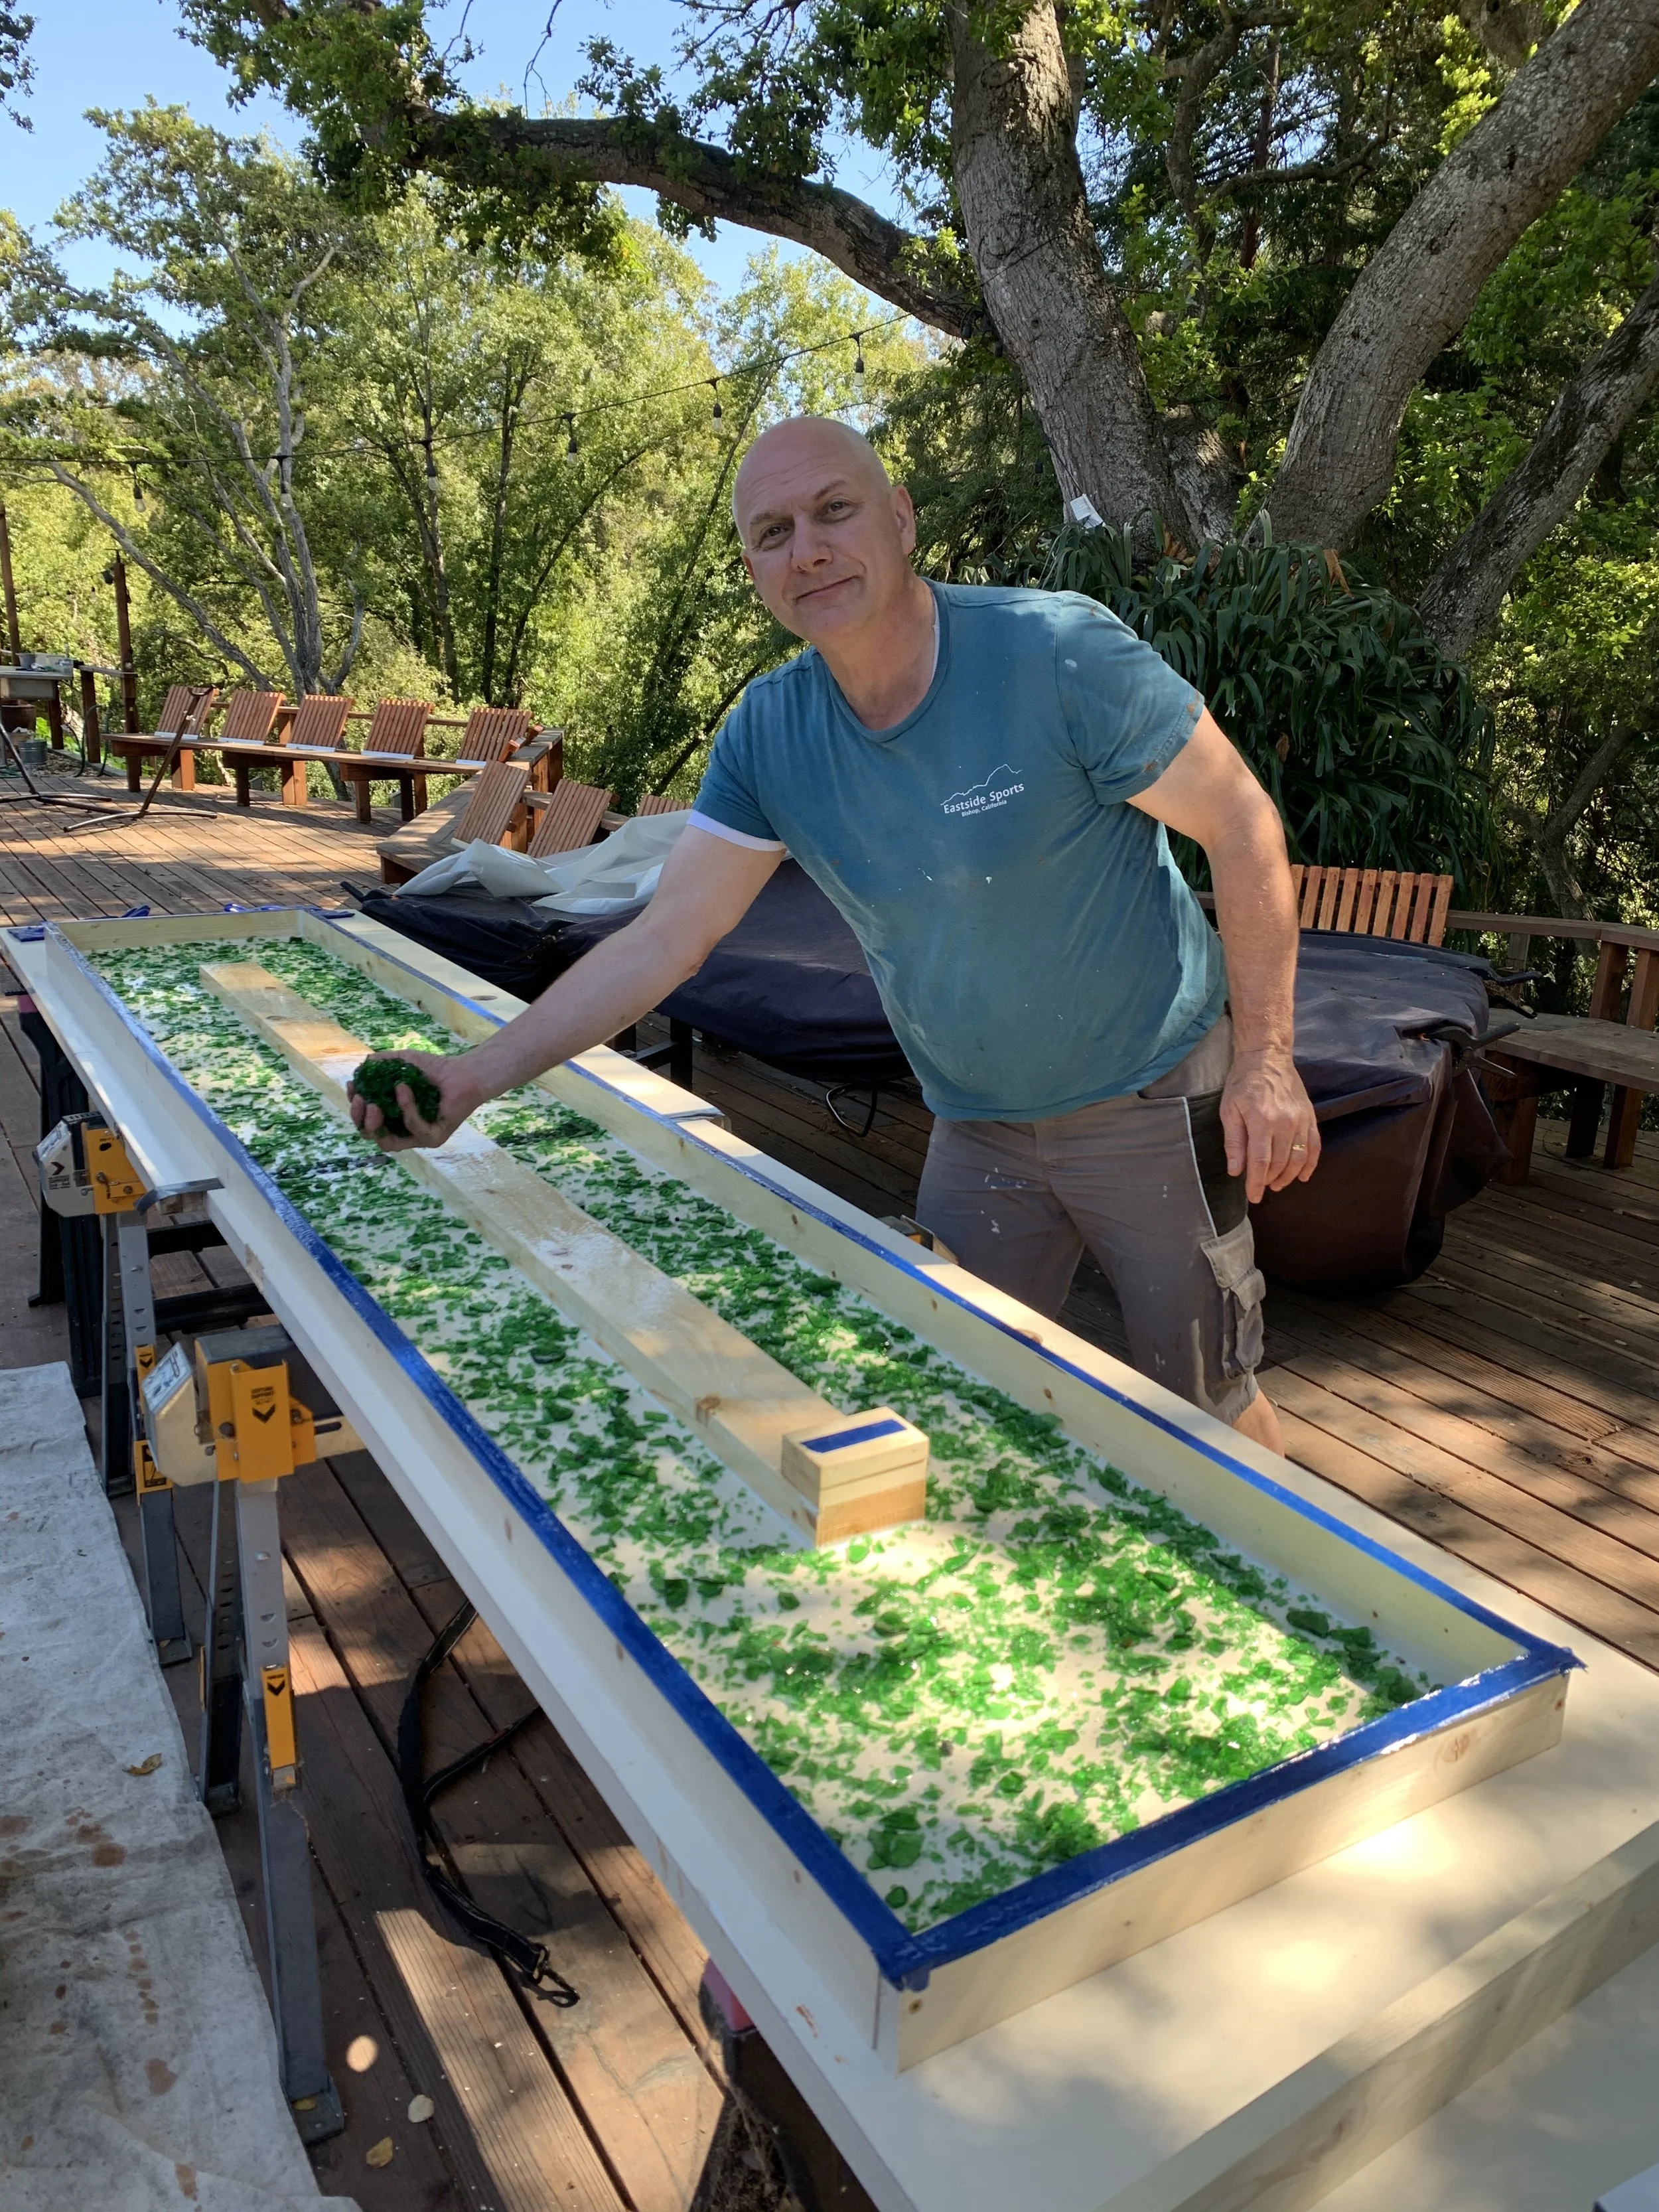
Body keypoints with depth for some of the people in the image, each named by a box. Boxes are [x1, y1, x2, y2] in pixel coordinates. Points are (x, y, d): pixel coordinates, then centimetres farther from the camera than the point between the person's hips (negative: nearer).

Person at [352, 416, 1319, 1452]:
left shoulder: (1058, 652, -21)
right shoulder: (767, 734, -7)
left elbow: (1242, 822, -14)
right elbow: (664, 940, -8)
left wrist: (1265, 1061, -15)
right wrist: (474, 1077, -17)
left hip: (1152, 1105, -4)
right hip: (978, 1129, 4)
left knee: (1208, 1407, 10)